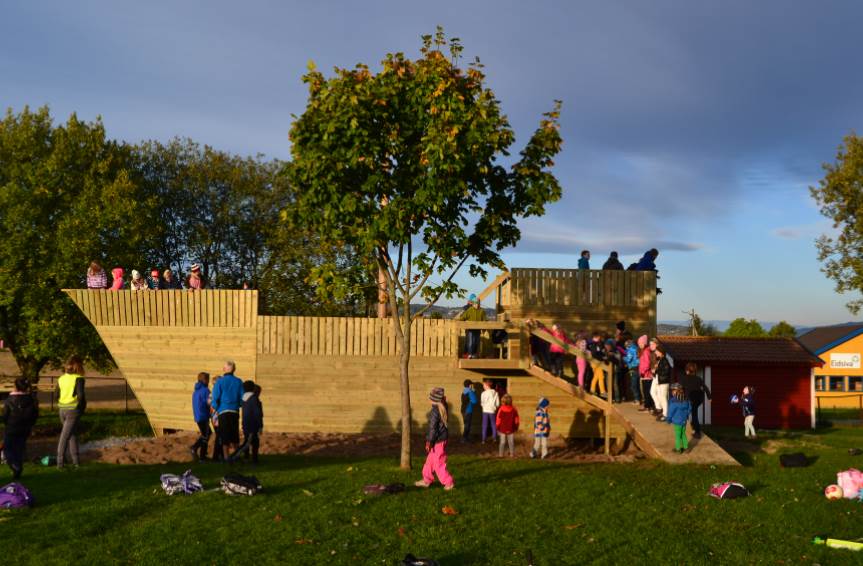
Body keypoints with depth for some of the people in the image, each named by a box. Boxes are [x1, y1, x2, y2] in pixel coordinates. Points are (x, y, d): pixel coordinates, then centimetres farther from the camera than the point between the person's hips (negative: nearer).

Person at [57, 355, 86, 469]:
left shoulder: (61, 378, 8)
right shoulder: (78, 378, -10)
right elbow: (80, 395, -18)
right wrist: (82, 408, -3)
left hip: (62, 409, 5)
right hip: (73, 410, -5)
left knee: (73, 434, 16)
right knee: (65, 436, -1)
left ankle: (75, 460, 17)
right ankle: (60, 462, 2)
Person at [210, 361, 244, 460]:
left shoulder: (220, 381, -6)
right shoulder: (239, 381, 2)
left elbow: (215, 397, -7)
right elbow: (242, 397, 3)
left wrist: (215, 409, 6)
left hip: (223, 411, -3)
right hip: (235, 412, 3)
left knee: (225, 437, 4)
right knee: (235, 436, 12)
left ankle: (226, 457, 5)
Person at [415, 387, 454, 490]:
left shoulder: (435, 411, -21)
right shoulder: (443, 408, 2)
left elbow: (433, 428, -18)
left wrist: (429, 442, -12)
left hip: (438, 440, -9)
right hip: (443, 437, 9)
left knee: (439, 463, 1)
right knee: (430, 460, 19)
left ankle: (449, 482, 6)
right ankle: (427, 480, 28)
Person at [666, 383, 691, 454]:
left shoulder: (673, 402, -25)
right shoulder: (685, 399, -5)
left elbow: (670, 412, -18)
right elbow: (689, 408, 7)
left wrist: (668, 419, -1)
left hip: (677, 422, -6)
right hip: (684, 421, 6)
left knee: (678, 435, 9)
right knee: (683, 434, 21)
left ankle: (678, 449, 20)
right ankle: (686, 447, 29)